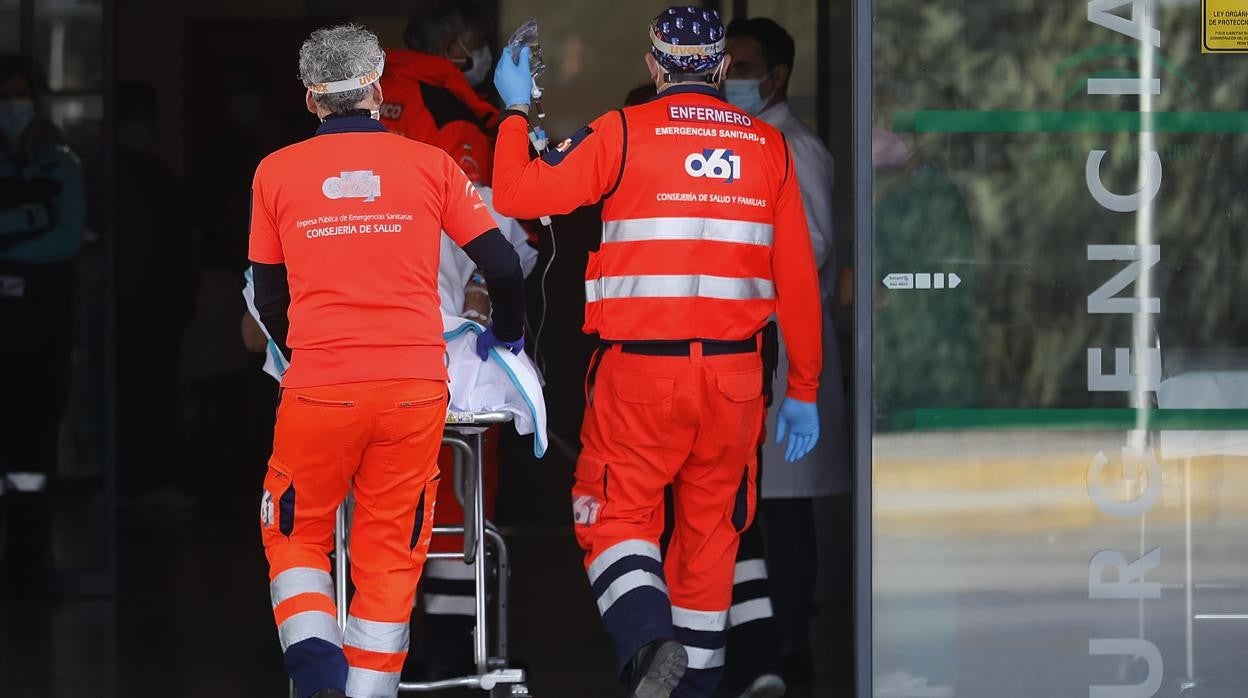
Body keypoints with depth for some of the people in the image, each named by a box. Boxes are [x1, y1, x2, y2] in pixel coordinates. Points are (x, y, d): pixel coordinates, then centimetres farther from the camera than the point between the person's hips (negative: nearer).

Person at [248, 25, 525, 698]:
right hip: (415, 385, 0)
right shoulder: (429, 164, 3)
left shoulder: (277, 172, 5)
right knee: (390, 553, 10)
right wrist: (507, 333, 27)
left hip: (319, 389, 0)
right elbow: (502, 265, 6)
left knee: (296, 534, 16)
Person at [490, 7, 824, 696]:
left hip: (639, 372, -3)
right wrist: (802, 389, 11)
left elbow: (518, 193, -5)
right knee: (709, 528, 15)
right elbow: (797, 279, 5)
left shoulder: (623, 133, -4)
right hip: (734, 375, 3)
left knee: (616, 516, 6)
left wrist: (516, 109, 11)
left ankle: (647, 638, -19)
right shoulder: (769, 146, 5)